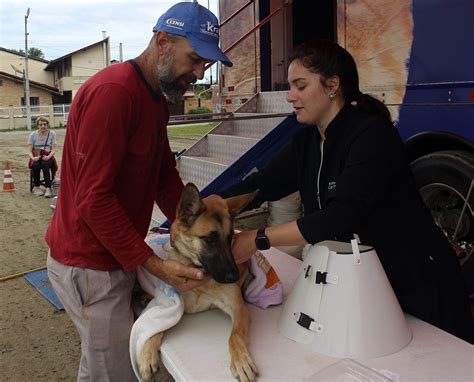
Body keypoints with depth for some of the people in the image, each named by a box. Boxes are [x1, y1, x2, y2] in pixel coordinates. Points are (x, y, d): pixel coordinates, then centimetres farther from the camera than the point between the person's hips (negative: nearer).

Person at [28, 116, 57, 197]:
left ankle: (48, 188, -30)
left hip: (47, 157, -1)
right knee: (36, 165, -32)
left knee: (45, 165, -34)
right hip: (36, 157, 1)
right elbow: (29, 151, 0)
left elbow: (53, 149, -3)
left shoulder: (52, 134, 2)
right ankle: (36, 187, -11)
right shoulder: (33, 135, 3)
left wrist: (48, 156, -23)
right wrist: (32, 158, -21)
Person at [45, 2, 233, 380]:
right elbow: (93, 199, -24)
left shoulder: (156, 99, 10)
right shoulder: (113, 92, -22)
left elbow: (166, 178, 7)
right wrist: (153, 264, -24)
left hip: (117, 256, 9)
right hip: (90, 266, -9)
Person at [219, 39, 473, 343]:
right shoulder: (307, 142, 1)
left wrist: (257, 240, -34)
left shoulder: (372, 134, -23)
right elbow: (258, 186, -4)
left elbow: (341, 217, -33)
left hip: (416, 287, -6)